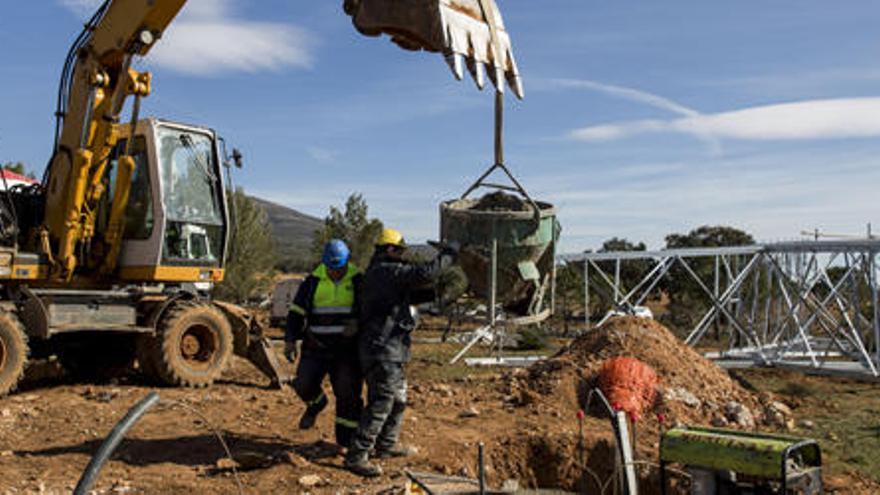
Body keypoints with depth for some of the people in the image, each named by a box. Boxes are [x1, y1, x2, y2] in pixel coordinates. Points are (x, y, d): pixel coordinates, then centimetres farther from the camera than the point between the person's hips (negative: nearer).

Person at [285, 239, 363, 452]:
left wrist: (358, 323, -15)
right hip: (317, 347, 1)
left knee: (348, 394, -2)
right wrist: (290, 340, -3)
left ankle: (345, 442, 11)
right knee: (304, 384, -10)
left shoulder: (358, 281, -2)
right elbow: (296, 311, 4)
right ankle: (316, 403, 25)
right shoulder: (313, 282, 0)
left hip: (347, 349, -1)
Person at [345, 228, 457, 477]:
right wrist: (447, 257, -11)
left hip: (389, 351, 11)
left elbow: (408, 295, 26)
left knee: (398, 398, 21)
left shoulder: (380, 273, 18)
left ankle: (386, 445, 34)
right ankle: (356, 457, -4)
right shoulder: (388, 271, -15)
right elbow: (424, 273, -26)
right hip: (383, 348, -11)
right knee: (380, 403, -9)